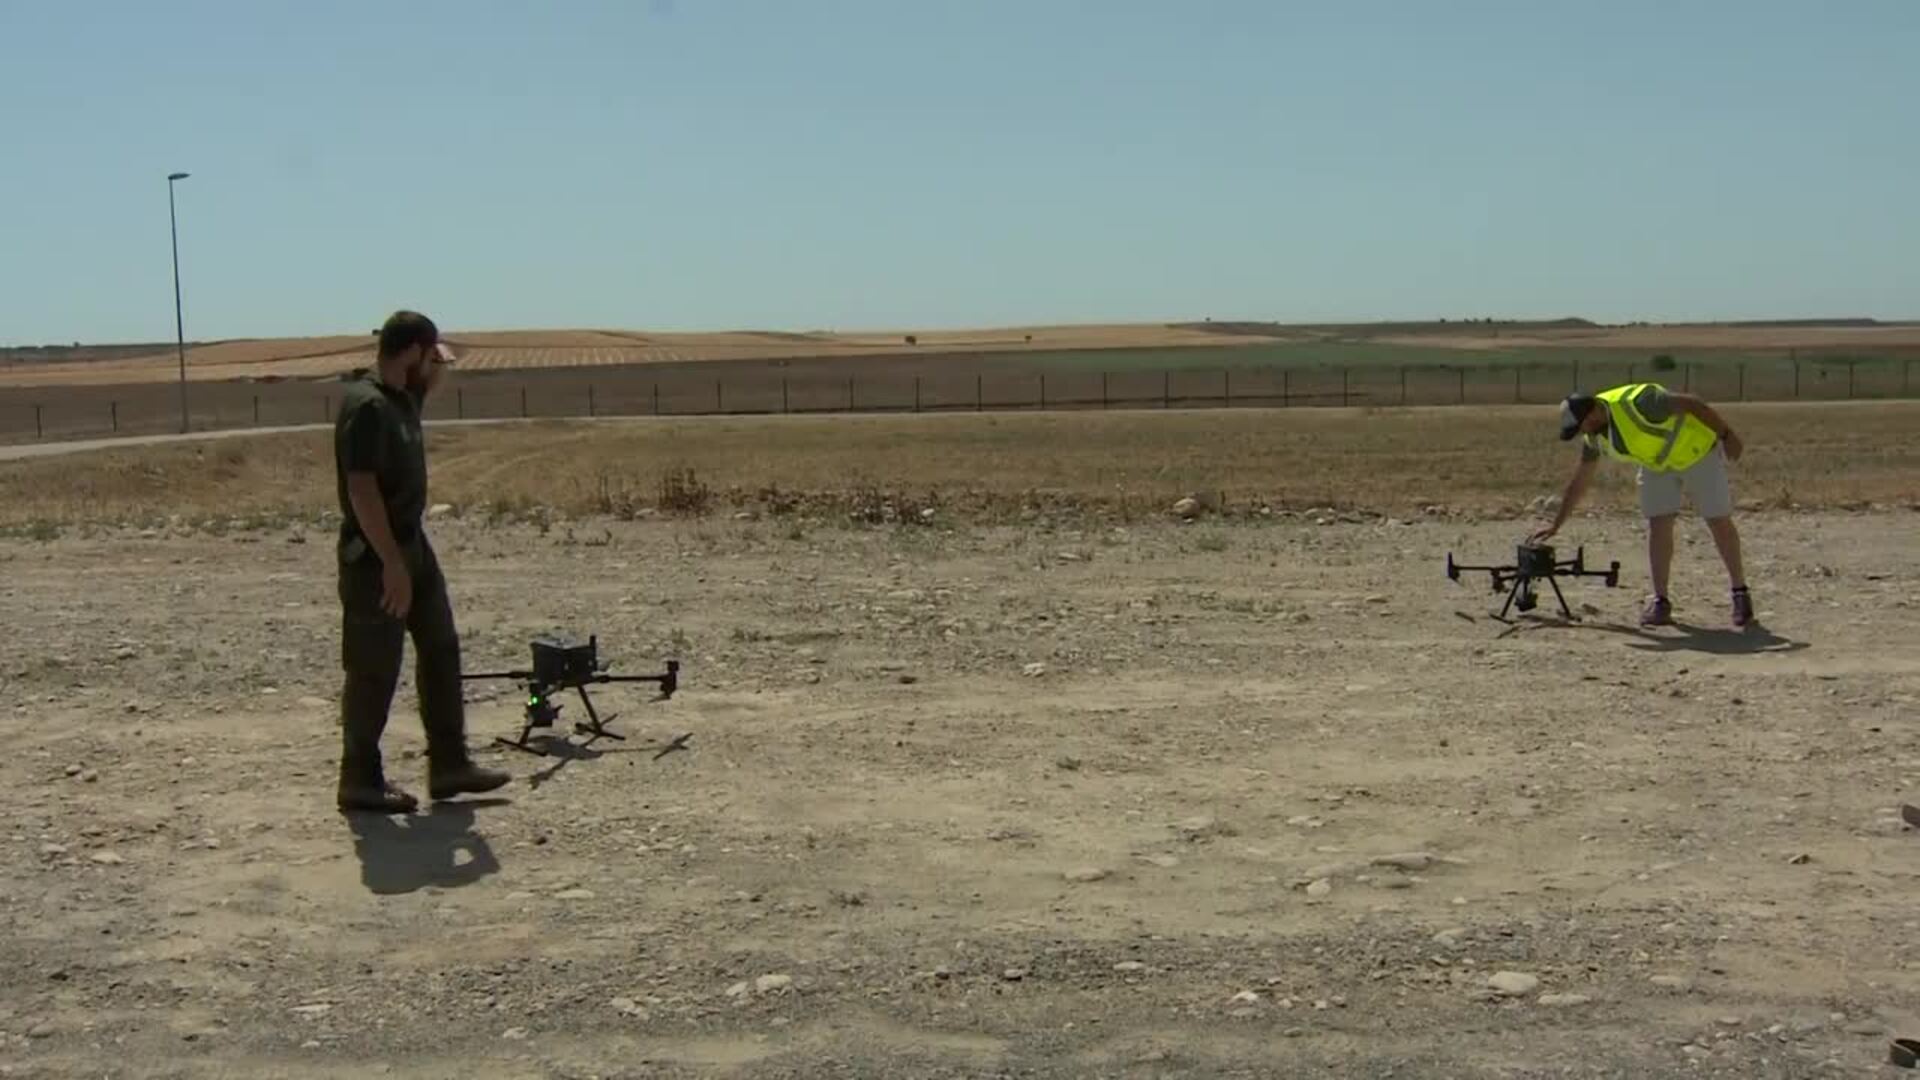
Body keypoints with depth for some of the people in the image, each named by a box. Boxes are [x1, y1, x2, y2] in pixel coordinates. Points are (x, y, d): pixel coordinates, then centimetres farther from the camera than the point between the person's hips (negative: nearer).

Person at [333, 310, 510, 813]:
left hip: (413, 543, 10)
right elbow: (361, 489, -26)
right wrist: (391, 563, -28)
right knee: (374, 671, 0)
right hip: (375, 555, -10)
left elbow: (431, 380, 31)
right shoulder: (366, 406, -21)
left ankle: (448, 764, 21)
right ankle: (360, 780, 12)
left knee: (440, 650, 13)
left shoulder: (402, 396, 7)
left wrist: (439, 363, 7)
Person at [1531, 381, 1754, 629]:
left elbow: (1692, 404, -28)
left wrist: (1727, 434, -23)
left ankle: (1741, 595, 11)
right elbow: (1578, 483, -1)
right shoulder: (1594, 436, -10)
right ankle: (1661, 601, -1)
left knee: (1720, 522, 0)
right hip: (1658, 464, 6)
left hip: (1697, 451, -6)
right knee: (1658, 525, -5)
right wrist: (1555, 525, 0)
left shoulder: (1636, 403, -36)